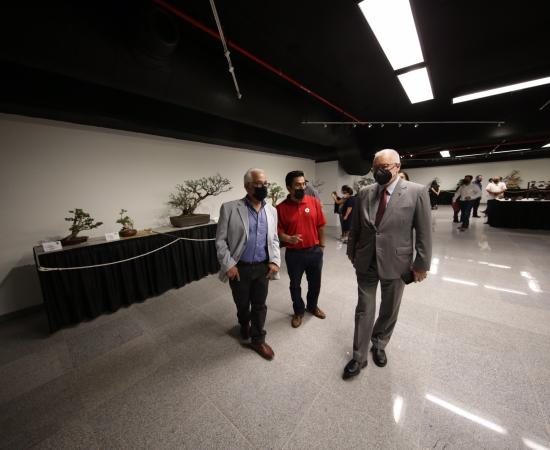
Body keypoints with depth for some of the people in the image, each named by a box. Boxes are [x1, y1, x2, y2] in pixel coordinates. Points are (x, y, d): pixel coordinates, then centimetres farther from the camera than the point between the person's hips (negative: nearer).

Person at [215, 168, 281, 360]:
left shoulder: (271, 211, 2)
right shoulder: (229, 208, -10)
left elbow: (274, 239, 8)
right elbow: (220, 240, -7)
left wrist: (275, 261, -4)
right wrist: (228, 265, -13)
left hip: (263, 267, 3)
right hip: (239, 268, -2)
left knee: (259, 305, 14)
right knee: (242, 304, 20)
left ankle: (258, 339, 37)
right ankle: (244, 325, 52)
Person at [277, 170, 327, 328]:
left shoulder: (314, 202, -4)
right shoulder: (281, 208, -11)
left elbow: (320, 226, 3)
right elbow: (279, 231, -6)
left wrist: (321, 246, 6)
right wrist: (289, 239, -25)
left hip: (314, 251, 2)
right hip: (294, 254, -2)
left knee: (315, 283, 19)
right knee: (295, 285, 15)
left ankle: (313, 306, 47)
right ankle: (299, 311, 40)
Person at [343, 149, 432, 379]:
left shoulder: (417, 192, -8)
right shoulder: (365, 193, 0)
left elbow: (424, 232, -6)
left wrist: (421, 264, -6)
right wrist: (352, 252, 10)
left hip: (396, 263, -1)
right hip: (365, 263, 2)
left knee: (389, 311, 19)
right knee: (364, 311, 11)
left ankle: (379, 346, 45)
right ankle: (359, 357, 29)